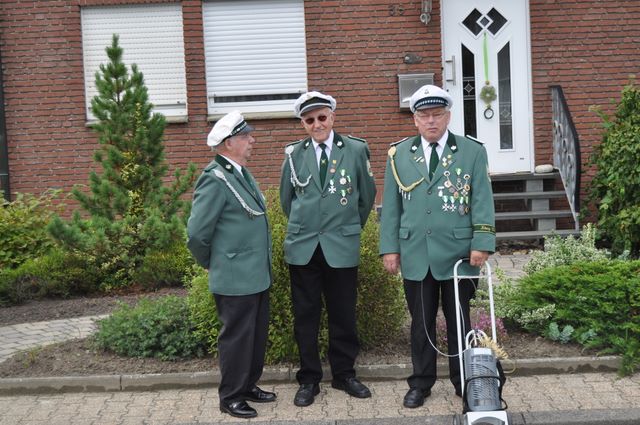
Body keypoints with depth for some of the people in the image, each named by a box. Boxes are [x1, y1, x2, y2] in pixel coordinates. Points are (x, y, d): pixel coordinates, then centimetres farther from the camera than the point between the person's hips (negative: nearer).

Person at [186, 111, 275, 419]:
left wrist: (263, 266, 17)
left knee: (256, 335, 18)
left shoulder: (242, 174, 10)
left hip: (257, 274, 8)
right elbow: (197, 234, -17)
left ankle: (248, 385, 34)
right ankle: (230, 397, 19)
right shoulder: (215, 180, -17)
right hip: (235, 278, -8)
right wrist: (211, 265, -2)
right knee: (236, 337, 4)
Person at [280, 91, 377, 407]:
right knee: (305, 316, 7)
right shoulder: (294, 155, 3)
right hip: (302, 248, 1)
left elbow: (367, 195, 11)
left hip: (342, 248, -1)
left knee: (343, 315, 8)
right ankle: (309, 379, 20)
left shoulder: (356, 150, 0)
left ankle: (344, 374, 25)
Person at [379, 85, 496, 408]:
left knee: (459, 320, 11)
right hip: (415, 256, 1)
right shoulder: (398, 155, 6)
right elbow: (390, 206, 6)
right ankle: (421, 383, 22)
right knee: (421, 322, 10)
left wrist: (481, 244, -10)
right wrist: (390, 248, 1)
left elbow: (482, 202, -2)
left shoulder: (472, 152, 2)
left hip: (458, 254, -1)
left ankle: (463, 381, 25)